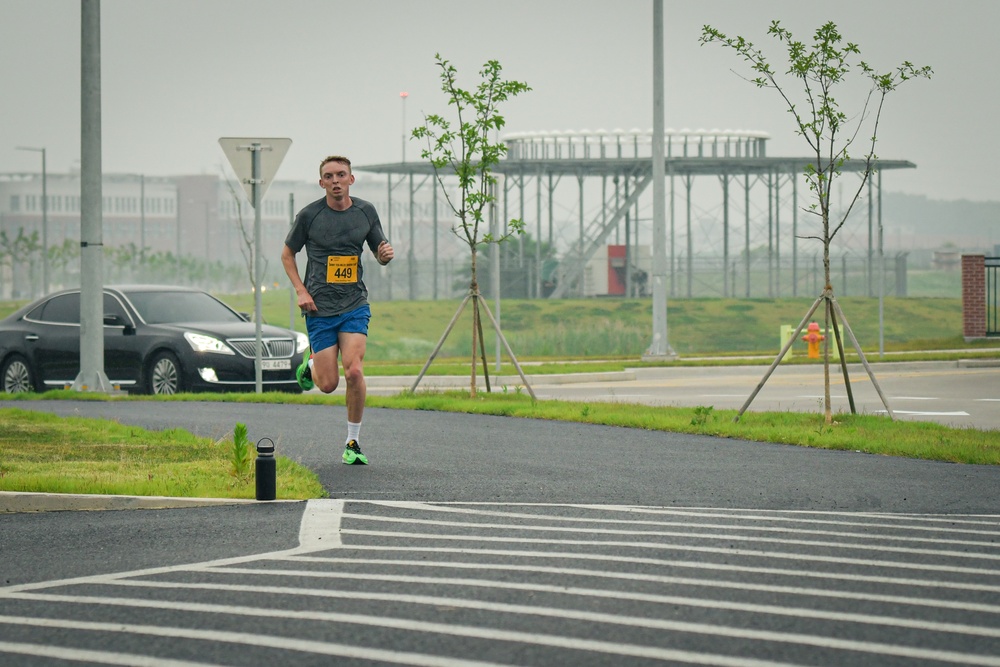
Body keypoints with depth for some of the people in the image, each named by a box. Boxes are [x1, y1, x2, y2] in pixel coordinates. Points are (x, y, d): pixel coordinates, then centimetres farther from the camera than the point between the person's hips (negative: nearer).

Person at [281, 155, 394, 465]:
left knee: (354, 372, -15)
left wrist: (385, 254, -10)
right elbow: (287, 254, 7)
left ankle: (353, 443, 0)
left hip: (355, 305, 1)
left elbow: (380, 254, 15)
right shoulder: (309, 215, -4)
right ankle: (310, 366, 35)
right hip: (320, 308, -1)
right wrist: (301, 291, -6)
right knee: (328, 384, -3)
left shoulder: (366, 212, 3)